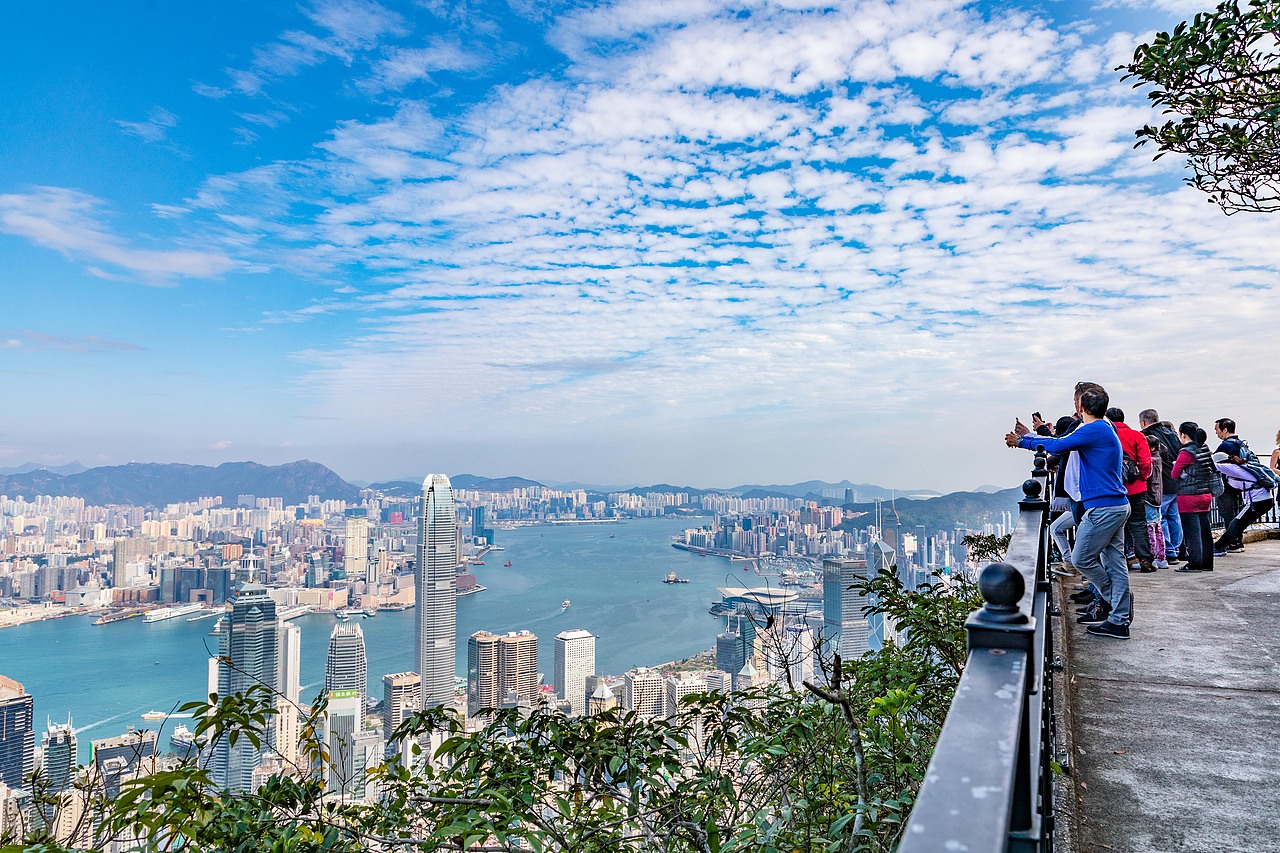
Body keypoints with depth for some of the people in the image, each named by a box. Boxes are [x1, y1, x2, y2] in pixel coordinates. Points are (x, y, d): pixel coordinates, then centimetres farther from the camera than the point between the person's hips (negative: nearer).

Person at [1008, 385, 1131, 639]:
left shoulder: (1094, 430, -14)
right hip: (1118, 506, 10)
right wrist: (1028, 436, 26)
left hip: (1103, 508, -10)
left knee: (1081, 558, 0)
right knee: (1114, 561, 9)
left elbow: (1057, 446, -16)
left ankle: (1111, 598, 14)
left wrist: (1022, 442, -4)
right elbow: (1062, 442, 23)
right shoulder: (1104, 429, 17)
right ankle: (1118, 621, 13)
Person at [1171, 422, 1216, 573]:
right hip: (1206, 494, 8)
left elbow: (1175, 474, -10)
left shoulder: (1186, 452, -14)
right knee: (1205, 531, 12)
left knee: (1192, 532, -3)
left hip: (1189, 497, -8)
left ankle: (1194, 564, -1)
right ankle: (1206, 563, 18)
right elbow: (1211, 471, 18)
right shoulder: (1205, 450, 9)